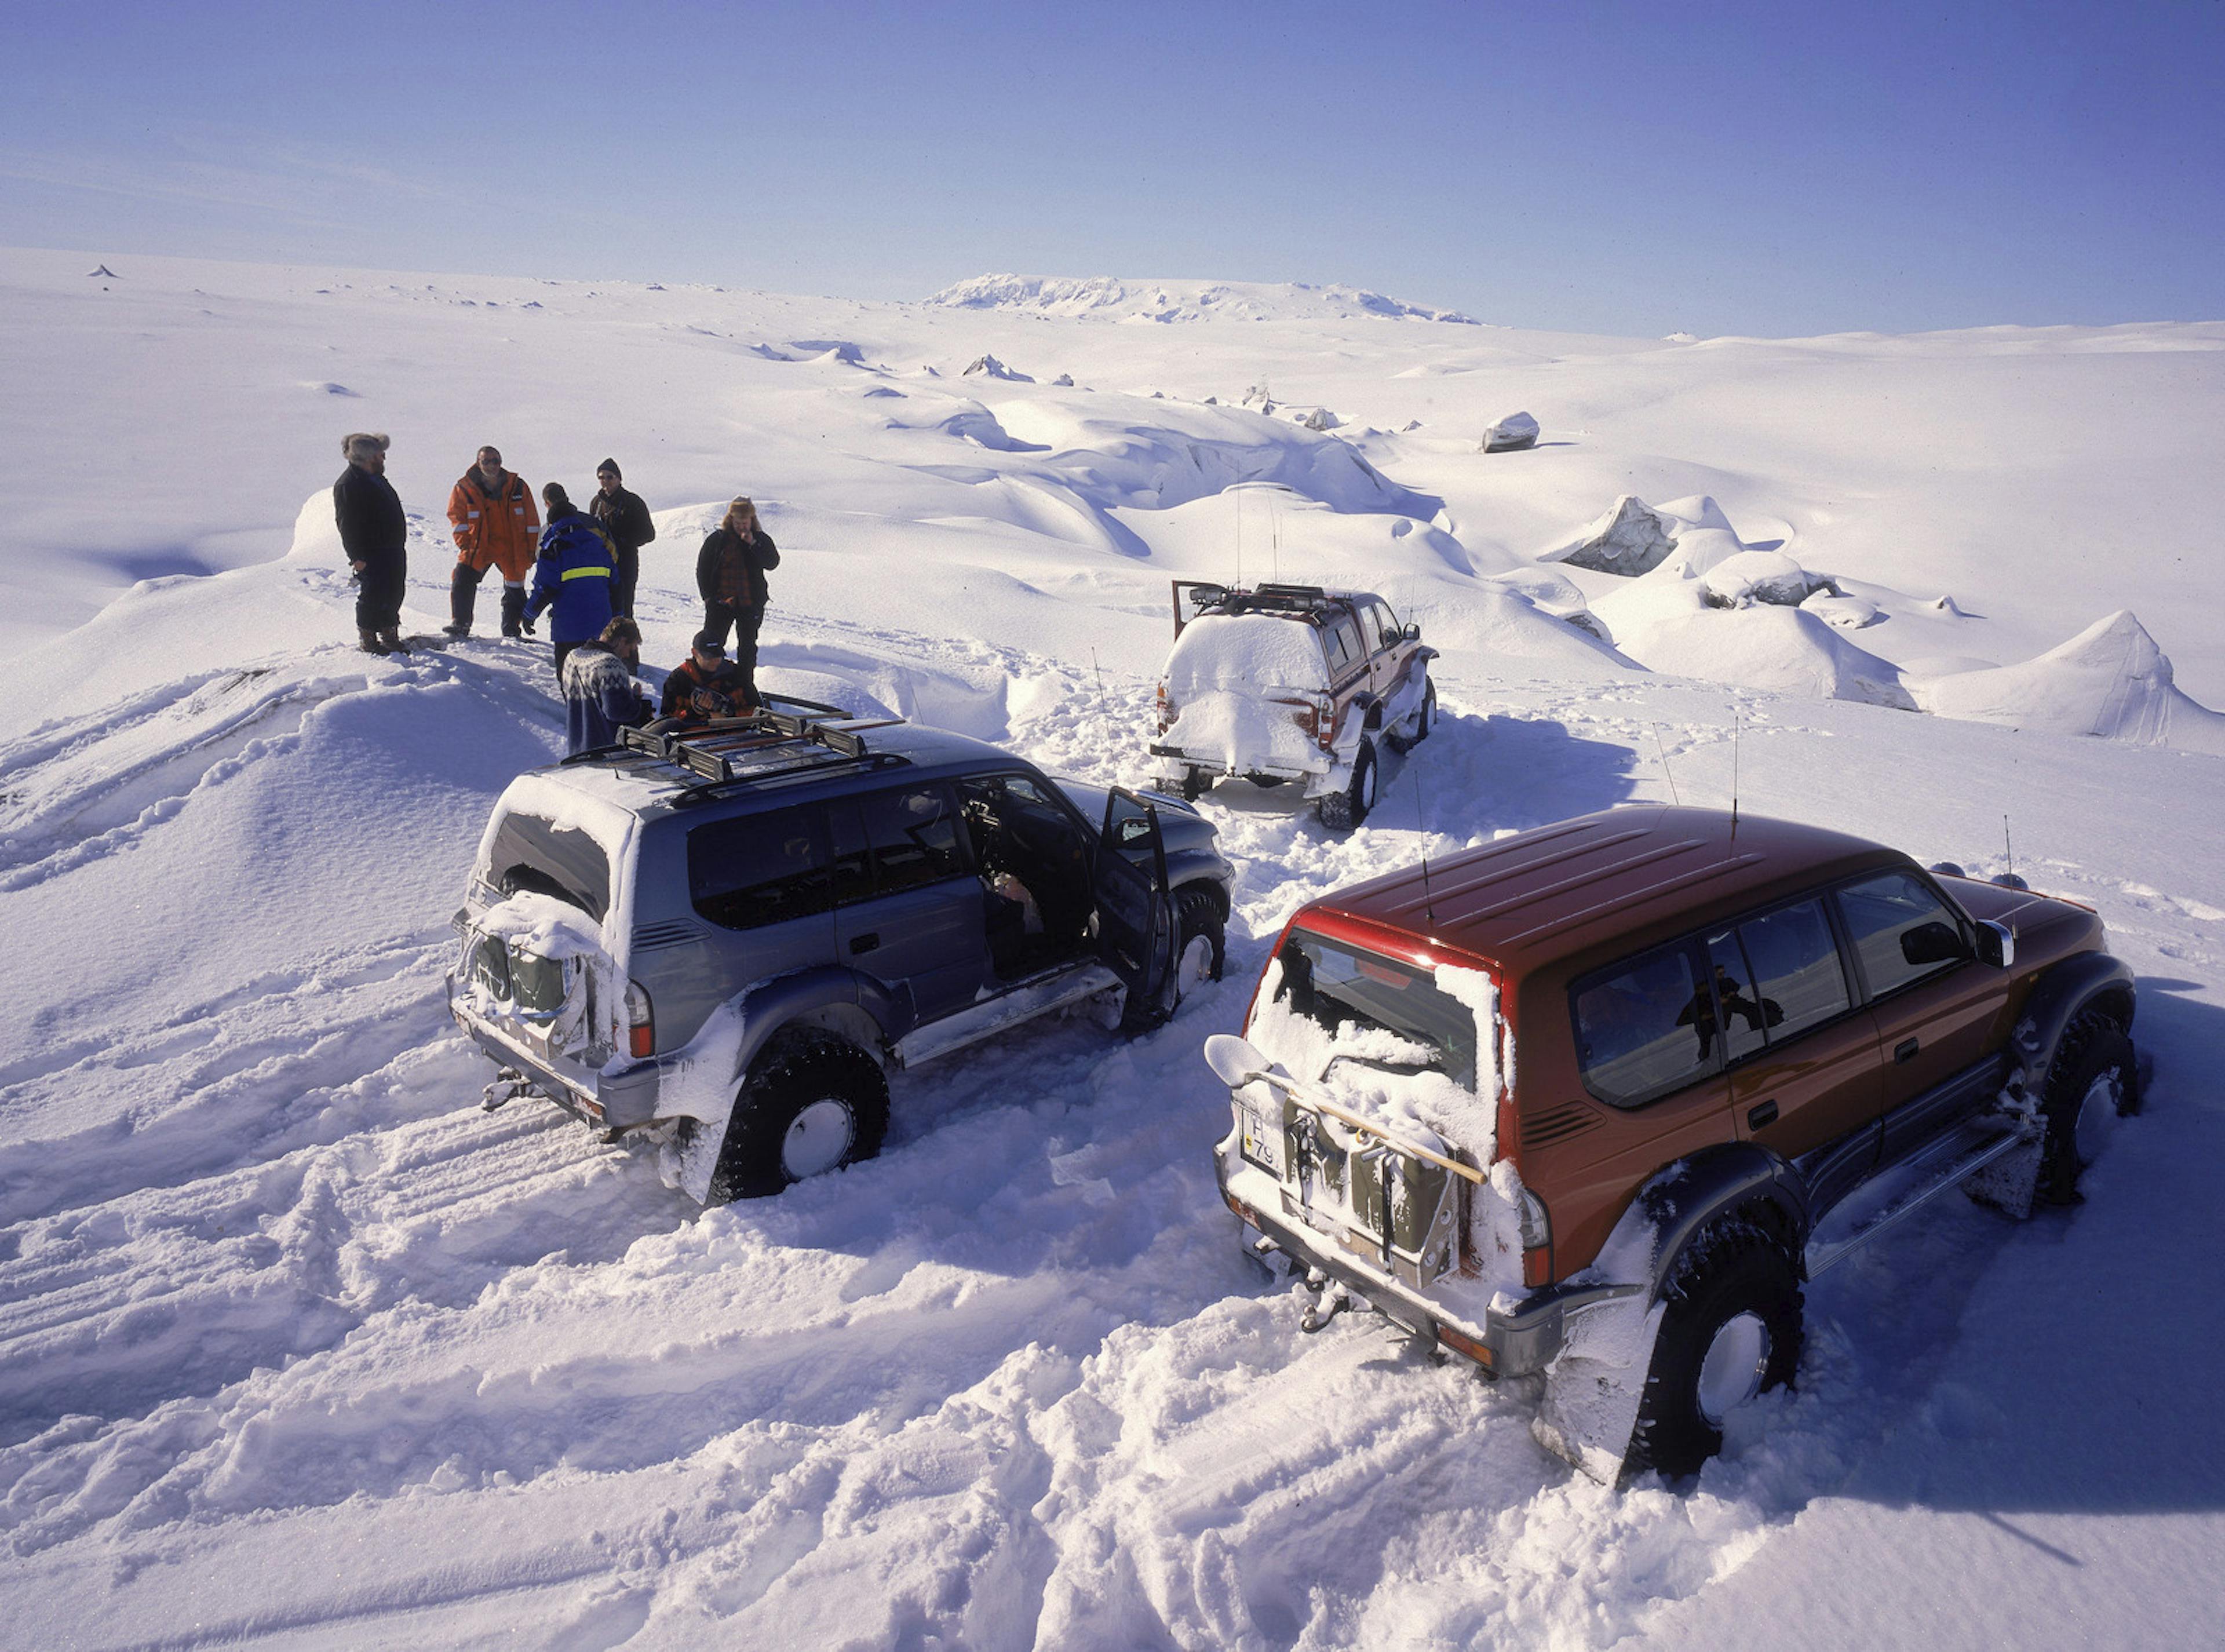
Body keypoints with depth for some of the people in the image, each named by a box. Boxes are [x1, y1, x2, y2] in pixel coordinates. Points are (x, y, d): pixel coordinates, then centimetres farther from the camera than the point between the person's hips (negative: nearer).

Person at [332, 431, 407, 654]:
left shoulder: (376, 479, 17)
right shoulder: (348, 485, -13)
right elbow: (347, 525, -17)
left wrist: (400, 547, 24)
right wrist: (357, 557, -20)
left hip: (392, 551, 9)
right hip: (371, 556, -9)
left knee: (393, 595, 14)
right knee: (372, 595, -5)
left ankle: (389, 635, 26)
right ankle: (368, 640, 4)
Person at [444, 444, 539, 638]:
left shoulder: (518, 486, -3)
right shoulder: (464, 488, -4)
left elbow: (531, 521, 2)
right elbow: (457, 516, 4)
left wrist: (532, 549, 0)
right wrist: (464, 542, -7)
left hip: (512, 547, 1)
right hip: (478, 546, 0)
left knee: (515, 589, 10)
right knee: (462, 581, -12)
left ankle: (511, 630, 25)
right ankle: (460, 624, -3)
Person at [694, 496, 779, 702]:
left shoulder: (762, 540, 2)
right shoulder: (718, 539, 0)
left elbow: (773, 563, -13)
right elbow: (703, 567, 4)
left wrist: (753, 544, -22)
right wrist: (708, 596, -2)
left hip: (750, 603, 1)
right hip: (721, 601, 0)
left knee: (748, 646, 10)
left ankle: (746, 683, 22)